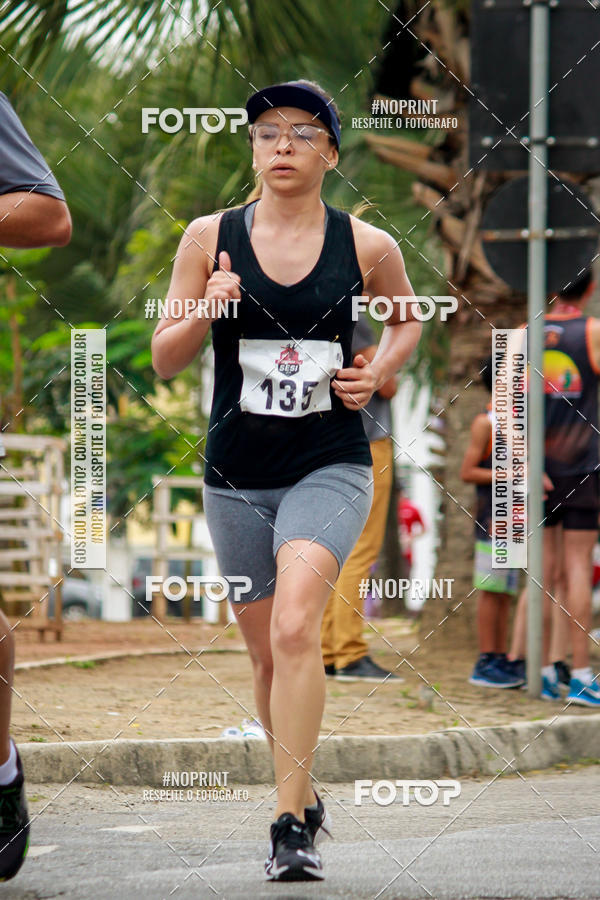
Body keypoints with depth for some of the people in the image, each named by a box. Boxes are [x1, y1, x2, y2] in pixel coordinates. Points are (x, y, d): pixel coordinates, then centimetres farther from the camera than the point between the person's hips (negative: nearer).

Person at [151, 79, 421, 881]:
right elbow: (164, 359, 2)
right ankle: (304, 797, 34)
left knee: (296, 628, -23)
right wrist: (206, 311, -17)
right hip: (236, 476, 3)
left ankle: (291, 827, -22)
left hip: (331, 469, -3)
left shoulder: (369, 247, -1)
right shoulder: (211, 237, 0)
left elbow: (408, 320, 20)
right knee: (268, 654, 12)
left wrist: (381, 372, 0)